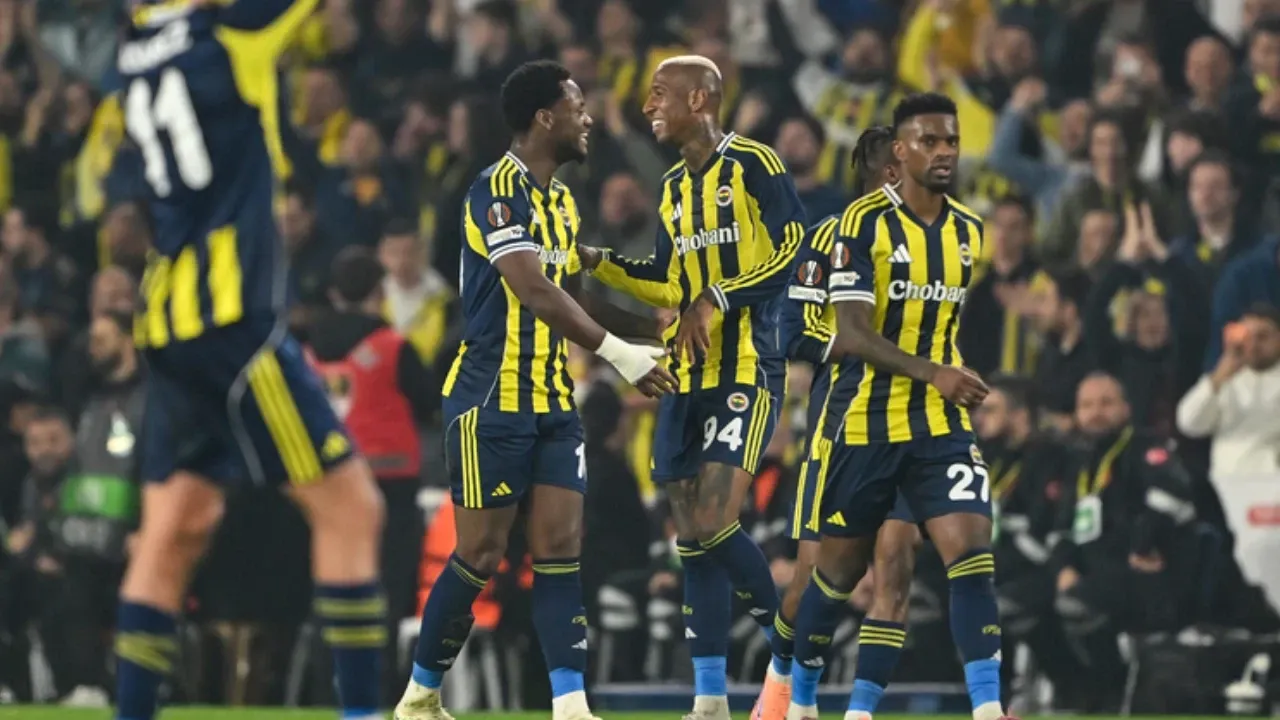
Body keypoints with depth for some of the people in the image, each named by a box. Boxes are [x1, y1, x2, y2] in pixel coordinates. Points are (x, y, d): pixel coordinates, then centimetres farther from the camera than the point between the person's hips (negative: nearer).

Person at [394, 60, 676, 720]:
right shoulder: (497, 189, -14)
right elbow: (534, 292, -23)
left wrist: (661, 328, 10)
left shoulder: (562, 201, 14)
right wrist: (618, 353, -25)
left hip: (554, 401, 8)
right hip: (492, 400, -8)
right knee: (481, 553, -3)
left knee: (560, 545, -3)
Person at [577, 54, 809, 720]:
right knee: (692, 538, 3)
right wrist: (600, 263, 10)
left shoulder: (753, 165, -6)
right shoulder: (674, 187, 18)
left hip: (746, 371, -8)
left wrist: (716, 299, -17)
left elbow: (795, 249, -15)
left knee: (714, 524, -18)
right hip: (686, 377, 8)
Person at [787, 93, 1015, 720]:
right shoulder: (865, 223, -12)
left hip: (941, 423, 4)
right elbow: (852, 333, -19)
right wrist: (931, 373, -29)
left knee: (971, 550, -15)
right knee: (840, 568, 9)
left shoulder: (969, 231, 6)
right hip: (863, 424, -4)